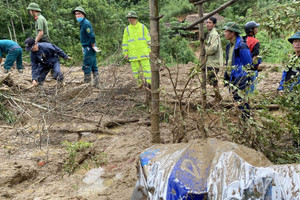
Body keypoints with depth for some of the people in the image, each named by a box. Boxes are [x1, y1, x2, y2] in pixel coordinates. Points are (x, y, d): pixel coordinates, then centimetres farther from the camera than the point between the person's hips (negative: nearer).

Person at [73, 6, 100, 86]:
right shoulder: (82, 23, 15)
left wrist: (93, 46, -15)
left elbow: (92, 36, -22)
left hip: (89, 48, -10)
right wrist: (84, 46, 20)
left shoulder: (86, 23, -16)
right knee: (93, 66, 12)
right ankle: (96, 83, 18)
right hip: (87, 48, 10)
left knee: (86, 67, -5)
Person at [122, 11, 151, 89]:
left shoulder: (142, 27, 3)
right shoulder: (127, 29, 6)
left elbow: (148, 39, 5)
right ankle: (140, 83, 13)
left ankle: (148, 83, -1)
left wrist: (149, 50, 1)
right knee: (135, 68, 2)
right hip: (133, 54, 2)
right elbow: (125, 42, 7)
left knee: (146, 67, -6)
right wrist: (125, 53, 2)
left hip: (143, 52, -1)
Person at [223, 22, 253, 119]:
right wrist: (226, 75, 19)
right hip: (232, 78, 9)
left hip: (240, 78, -9)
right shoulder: (230, 45, 9)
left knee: (240, 98, -3)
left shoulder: (241, 46, -19)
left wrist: (245, 79, -17)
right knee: (235, 97, 16)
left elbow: (248, 65, -17)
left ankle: (246, 118, 11)